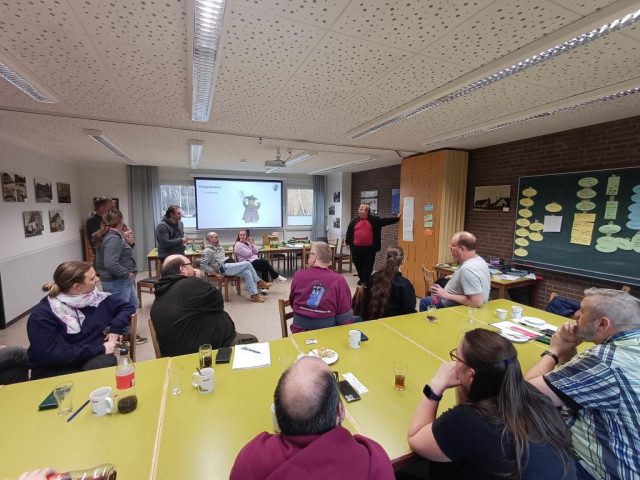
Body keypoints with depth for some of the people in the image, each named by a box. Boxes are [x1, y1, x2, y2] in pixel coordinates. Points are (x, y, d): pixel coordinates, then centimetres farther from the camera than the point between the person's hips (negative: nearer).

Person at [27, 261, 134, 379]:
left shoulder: (96, 297, -1)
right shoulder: (43, 314, -12)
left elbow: (127, 307, 12)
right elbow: (53, 354, -17)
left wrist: (115, 328, -6)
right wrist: (100, 349, -19)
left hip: (93, 360, 4)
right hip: (54, 369, -4)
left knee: (106, 363, -31)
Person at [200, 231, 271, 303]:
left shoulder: (217, 247, 18)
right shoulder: (208, 251, -10)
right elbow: (203, 265, -15)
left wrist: (232, 262, 15)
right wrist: (215, 273, -16)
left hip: (228, 265, 9)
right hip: (224, 268, -9)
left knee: (247, 272, -13)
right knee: (247, 264, -15)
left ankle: (254, 294, -12)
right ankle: (259, 282, -4)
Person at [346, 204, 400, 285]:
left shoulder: (374, 220, 2)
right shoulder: (354, 221, 5)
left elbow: (386, 221, 3)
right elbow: (349, 232, 9)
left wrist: (397, 218, -3)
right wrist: (348, 243, 7)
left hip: (369, 248, -2)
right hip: (356, 248, 2)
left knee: (368, 265, 1)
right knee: (358, 264, 11)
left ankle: (366, 280, 13)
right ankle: (361, 278, 31)